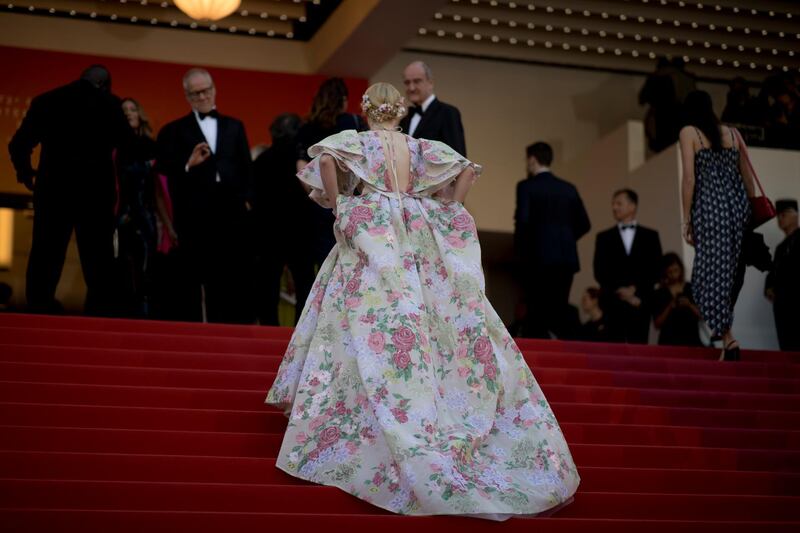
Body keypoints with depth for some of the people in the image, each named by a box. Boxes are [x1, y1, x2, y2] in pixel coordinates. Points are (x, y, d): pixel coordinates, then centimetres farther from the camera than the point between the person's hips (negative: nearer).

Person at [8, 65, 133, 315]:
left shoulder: (45, 100, 9)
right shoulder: (108, 103, 1)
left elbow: (18, 144, 9)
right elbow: (127, 145, 0)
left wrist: (25, 172, 25)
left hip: (52, 189, 2)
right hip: (95, 191, -2)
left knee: (45, 259, 6)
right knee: (98, 262, 2)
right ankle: (100, 314, -2)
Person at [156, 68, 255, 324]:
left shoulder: (234, 126, 18)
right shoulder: (175, 130, 9)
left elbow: (247, 167, 14)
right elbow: (164, 166, -4)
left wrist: (247, 199, 2)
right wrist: (188, 163, -21)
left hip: (233, 214, 2)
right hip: (195, 217, -2)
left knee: (238, 280, 0)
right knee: (198, 281, -1)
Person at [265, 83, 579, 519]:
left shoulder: (356, 140, 4)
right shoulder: (419, 147, 13)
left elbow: (325, 158, -17)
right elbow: (467, 170, 7)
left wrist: (337, 205, -6)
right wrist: (447, 216, 11)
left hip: (372, 237, -3)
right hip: (420, 245, 3)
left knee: (378, 334, -5)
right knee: (455, 328, 6)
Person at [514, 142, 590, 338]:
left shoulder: (526, 186, -3)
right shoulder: (568, 188, 11)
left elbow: (523, 221, -14)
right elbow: (584, 224, 8)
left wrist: (520, 251, 0)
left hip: (539, 257, -5)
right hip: (567, 257, 5)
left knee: (538, 312, -3)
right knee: (560, 310, 8)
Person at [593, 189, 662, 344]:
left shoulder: (650, 236, 14)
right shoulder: (604, 237, 15)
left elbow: (655, 270, 5)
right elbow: (600, 272, 5)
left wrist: (635, 290, -8)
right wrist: (620, 291, -8)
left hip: (640, 303, 0)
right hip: (613, 303, 0)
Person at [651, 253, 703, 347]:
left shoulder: (692, 289, 9)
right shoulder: (659, 293, 6)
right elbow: (657, 324, 0)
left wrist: (689, 305, -11)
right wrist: (669, 307, -12)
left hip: (691, 339, 1)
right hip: (669, 341, -1)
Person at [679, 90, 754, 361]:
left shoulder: (688, 132, 1)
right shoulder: (732, 132, 14)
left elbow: (689, 178, -8)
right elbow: (747, 176, 17)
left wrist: (687, 220, -5)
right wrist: (753, 213, 25)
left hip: (709, 206, -5)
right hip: (737, 203, 5)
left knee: (712, 271, -5)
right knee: (731, 270, 14)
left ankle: (728, 338, -16)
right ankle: (724, 328, 20)